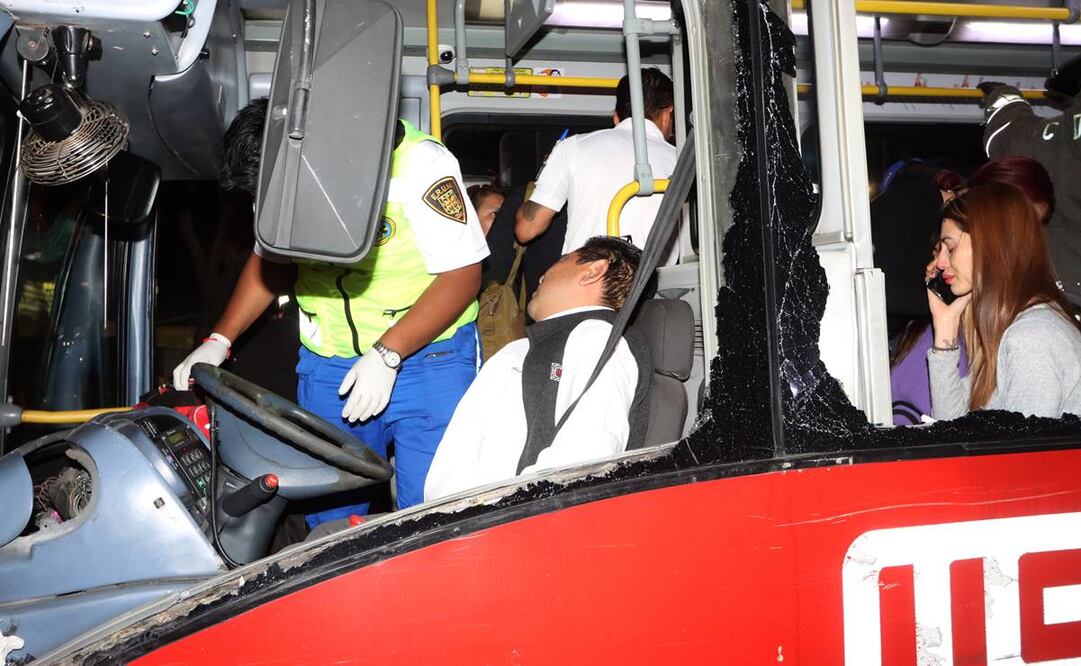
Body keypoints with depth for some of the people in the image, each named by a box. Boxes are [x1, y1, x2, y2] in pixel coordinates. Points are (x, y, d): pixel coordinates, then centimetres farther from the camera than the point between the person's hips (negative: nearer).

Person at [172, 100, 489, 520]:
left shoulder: (420, 163, -18)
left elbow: (462, 273, -17)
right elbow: (270, 257, 16)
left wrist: (386, 355, -21)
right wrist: (219, 340, 5)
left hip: (427, 355, -4)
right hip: (327, 362, 5)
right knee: (328, 519, 8)